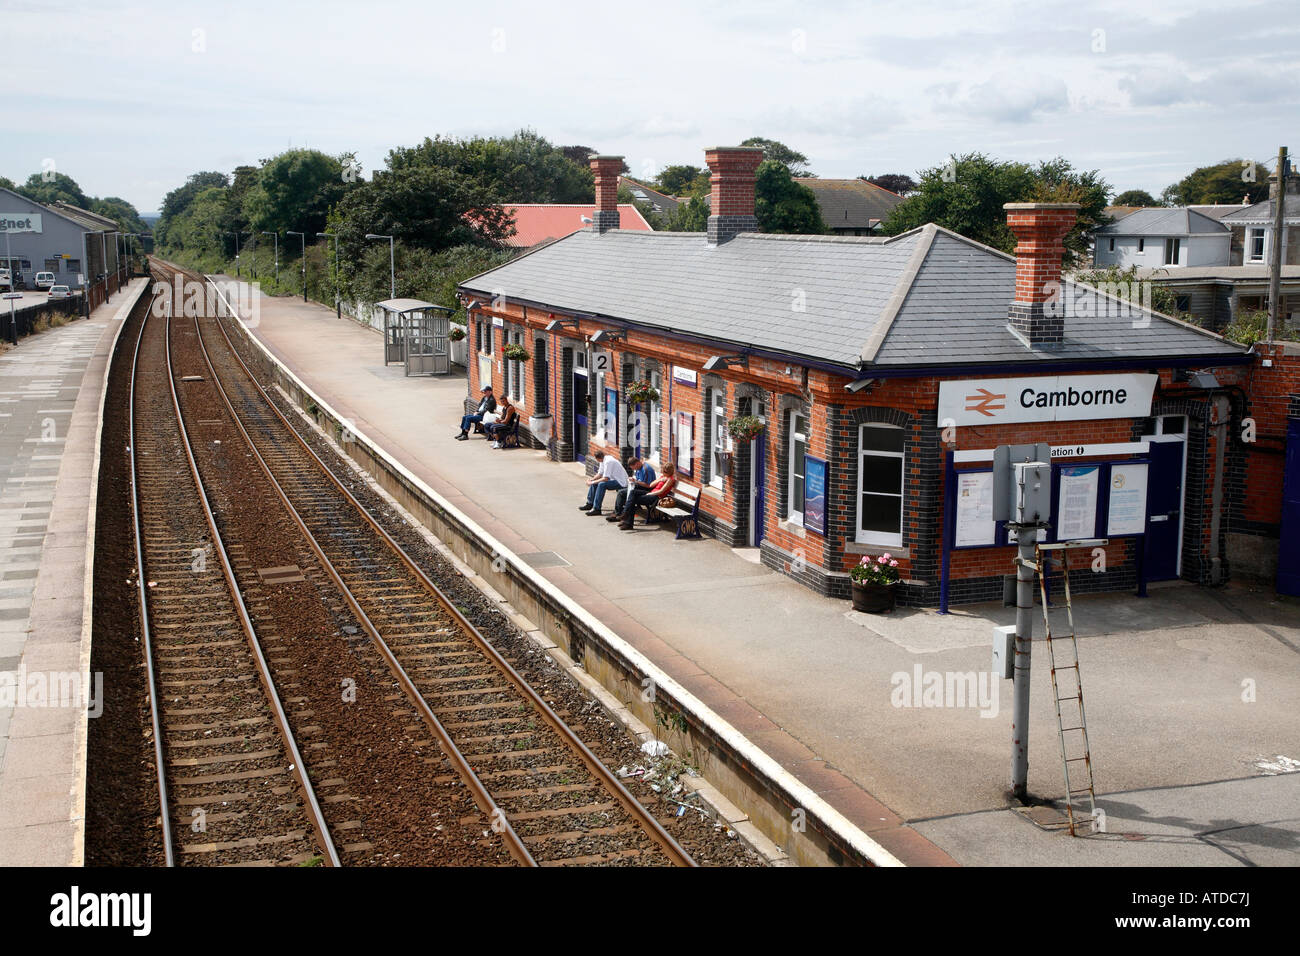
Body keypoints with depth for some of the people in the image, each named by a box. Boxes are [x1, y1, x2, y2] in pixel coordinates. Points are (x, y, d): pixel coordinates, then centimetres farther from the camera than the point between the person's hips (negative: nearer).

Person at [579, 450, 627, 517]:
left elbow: (606, 478, -28)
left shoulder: (608, 462, -25)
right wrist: (591, 479, -6)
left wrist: (593, 482, -20)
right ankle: (590, 503, 16)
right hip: (613, 479, 10)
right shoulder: (603, 461, 4)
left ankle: (596, 509, -27)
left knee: (601, 484, -30)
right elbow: (600, 474, 11)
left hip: (621, 482, -10)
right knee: (594, 483, 9)